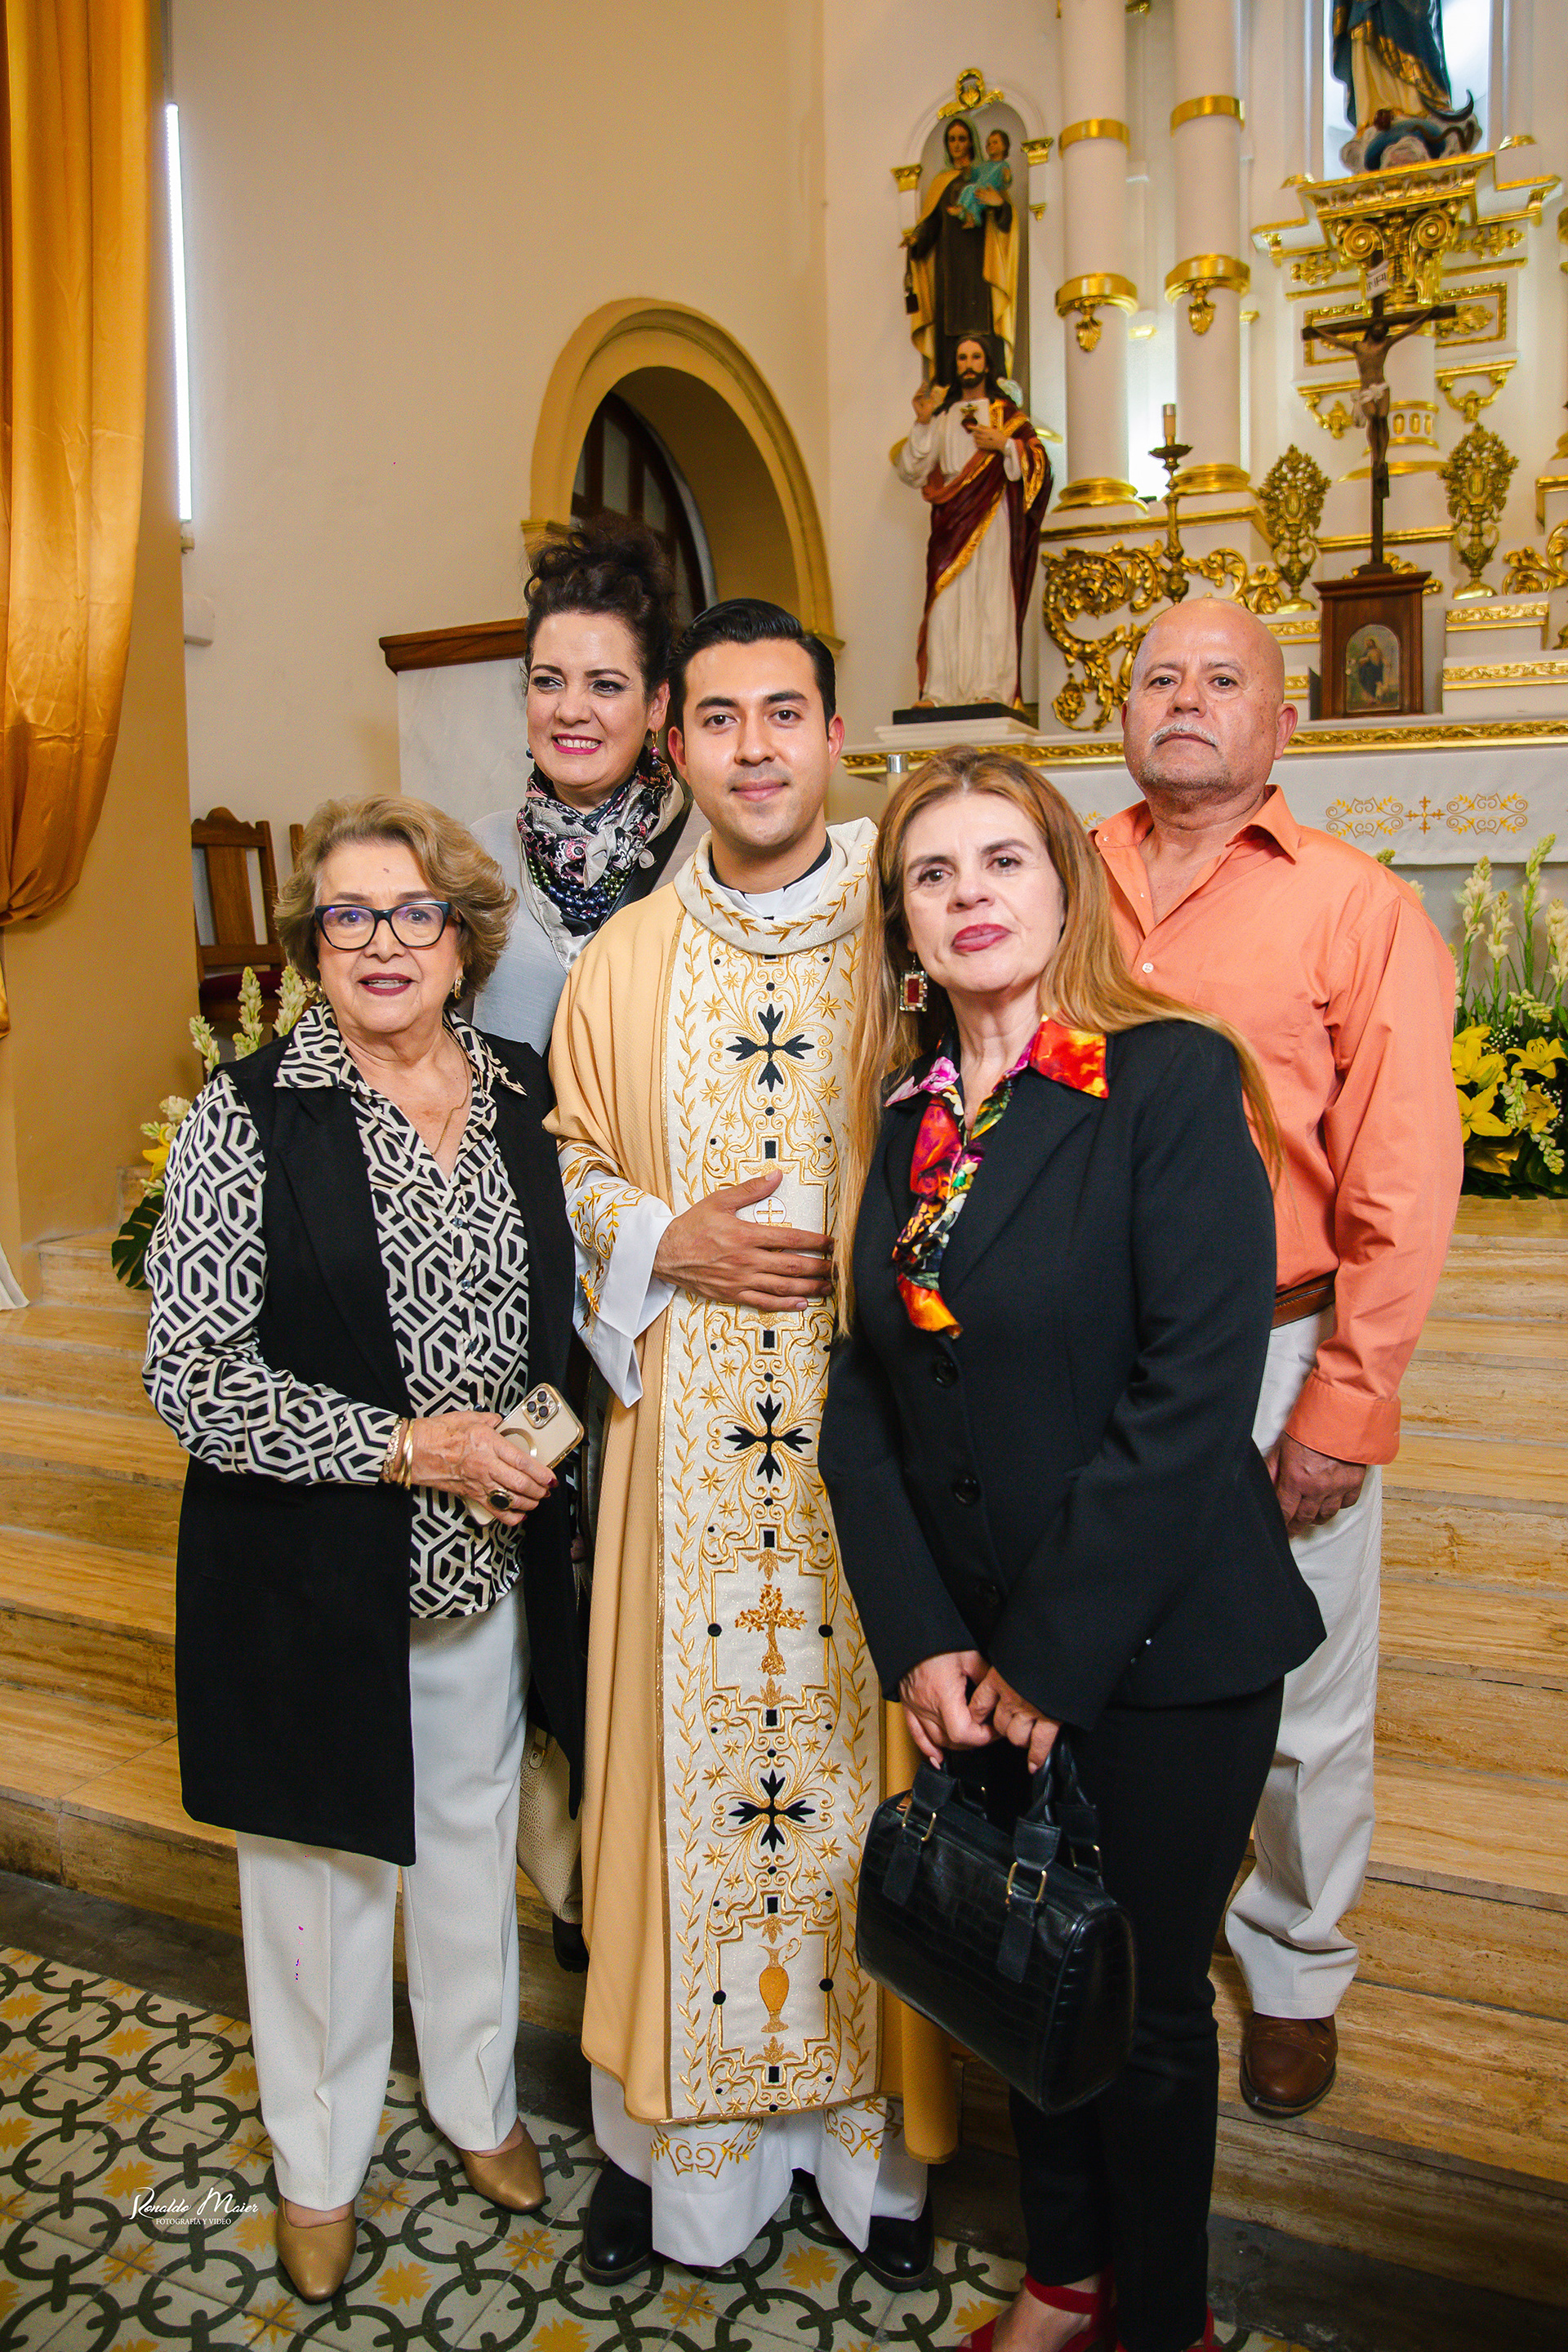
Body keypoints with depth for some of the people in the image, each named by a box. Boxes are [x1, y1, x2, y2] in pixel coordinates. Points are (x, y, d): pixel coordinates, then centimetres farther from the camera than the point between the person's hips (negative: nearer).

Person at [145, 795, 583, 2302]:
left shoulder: (526, 1096, -1)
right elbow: (191, 1375, -16)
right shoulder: (247, 1116, -13)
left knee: (473, 1826, 22)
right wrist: (403, 1448, -22)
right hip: (308, 1568, -3)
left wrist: (537, 1436, -4)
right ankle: (319, 2162, 43)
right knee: (323, 1863, 16)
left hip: (490, 1556, 4)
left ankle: (476, 2100, 49)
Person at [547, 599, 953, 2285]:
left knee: (867, 1753, 9)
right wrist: (670, 1243, -7)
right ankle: (672, 2133, 34)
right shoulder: (622, 963, 6)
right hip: (688, 1443, 2)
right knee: (690, 1752, 11)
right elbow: (565, 1169, 11)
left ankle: (881, 2132, 33)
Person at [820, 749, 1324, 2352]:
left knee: (1145, 2008, 13)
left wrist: (1052, 1651, -16)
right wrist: (918, 1638, -6)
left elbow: (1196, 1391, -19)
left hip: (1157, 1648, -4)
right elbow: (864, 1399, 2)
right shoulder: (902, 1115, 3)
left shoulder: (1172, 1079, -13)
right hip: (975, 1652, 5)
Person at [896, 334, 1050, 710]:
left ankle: (991, 690, -18)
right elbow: (914, 471, 11)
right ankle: (941, 692, -15)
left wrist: (1005, 444, -8)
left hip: (991, 514, -2)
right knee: (946, 598, -9)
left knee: (991, 596, -12)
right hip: (950, 517, 2)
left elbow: (1038, 460, 7)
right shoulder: (942, 416, 21)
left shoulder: (1005, 411, 15)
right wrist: (922, 424, -1)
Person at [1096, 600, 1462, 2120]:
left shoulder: (1361, 910, -4)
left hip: (1277, 1357, -2)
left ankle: (1293, 1968, 41)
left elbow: (1407, 1189, -6)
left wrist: (1343, 1410, -10)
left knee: (1299, 1704, 14)